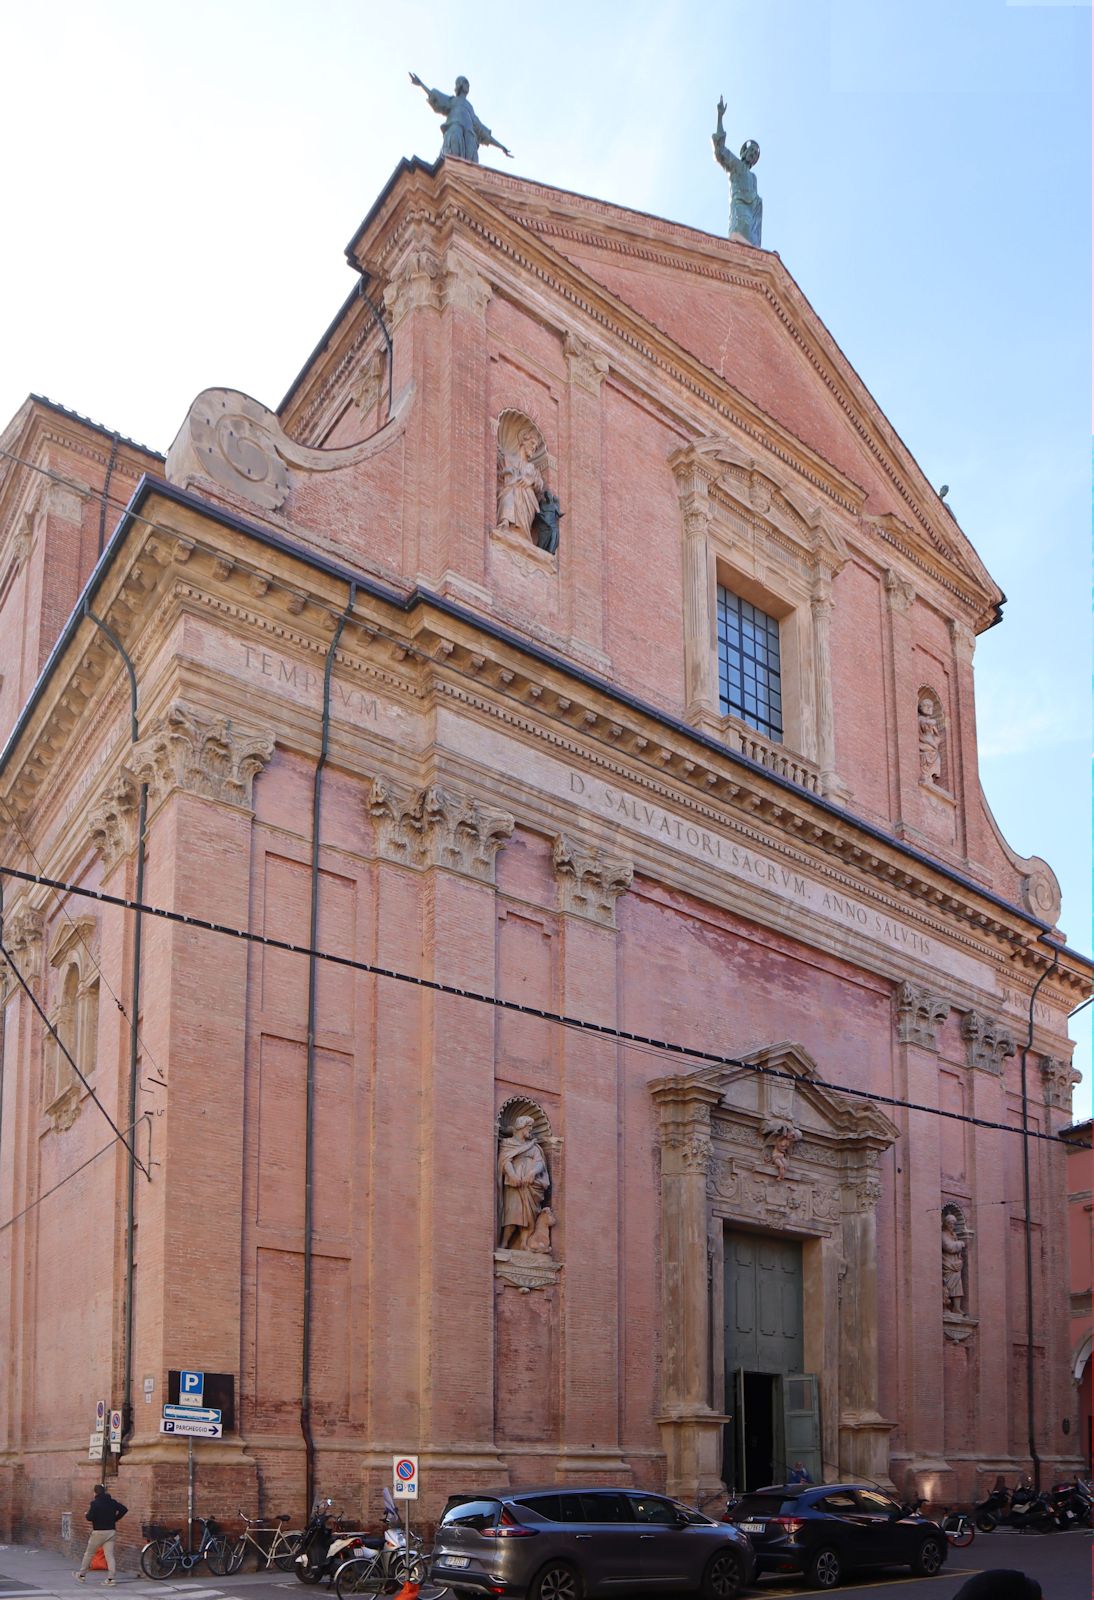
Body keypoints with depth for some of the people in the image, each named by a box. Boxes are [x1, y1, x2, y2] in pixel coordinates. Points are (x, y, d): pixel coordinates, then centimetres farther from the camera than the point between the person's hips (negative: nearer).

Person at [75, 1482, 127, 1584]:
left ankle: (81, 1574, 24)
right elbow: (124, 1509, 4)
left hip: (98, 1532, -4)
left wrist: (86, 1514, 6)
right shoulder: (112, 1502, 5)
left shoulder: (95, 1503, -12)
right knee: (109, 1555, 2)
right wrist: (115, 1519, 14)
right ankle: (110, 1578, -6)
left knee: (89, 1553, 13)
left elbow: (90, 1517, -17)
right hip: (110, 1531, 4)